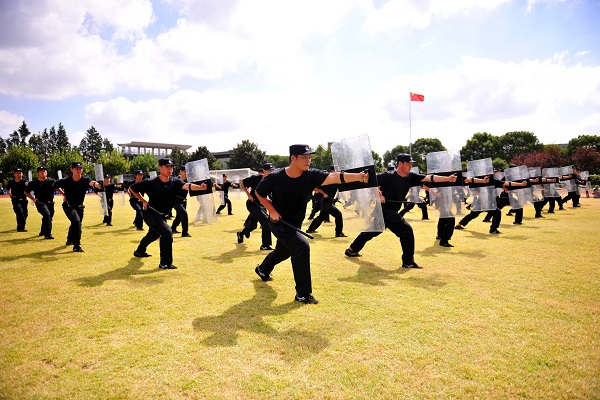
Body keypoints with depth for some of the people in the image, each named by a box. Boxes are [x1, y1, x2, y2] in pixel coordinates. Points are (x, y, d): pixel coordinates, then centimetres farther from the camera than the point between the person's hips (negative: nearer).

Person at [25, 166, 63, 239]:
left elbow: (58, 188, -8)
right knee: (47, 214, -26)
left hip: (50, 203, 3)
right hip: (40, 202, -3)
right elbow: (26, 192, 13)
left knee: (49, 217, 13)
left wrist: (64, 194, -25)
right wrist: (33, 199, 0)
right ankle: (47, 234, -27)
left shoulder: (51, 181, 3)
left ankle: (42, 232, 41)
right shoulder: (34, 183, 1)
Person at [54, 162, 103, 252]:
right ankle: (76, 246, -21)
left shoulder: (85, 180, -20)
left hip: (79, 207, 4)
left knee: (75, 224, 21)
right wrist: (64, 194, -1)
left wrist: (96, 184, -67)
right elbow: (54, 185, 1)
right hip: (68, 206, -3)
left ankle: (70, 240, 52)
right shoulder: (65, 181, -19)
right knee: (76, 221, -26)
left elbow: (91, 182, -45)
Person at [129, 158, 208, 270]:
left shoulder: (175, 182, -13)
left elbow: (187, 186, -35)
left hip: (162, 216, 6)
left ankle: (139, 251, 58)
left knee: (154, 234, 28)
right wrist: (143, 201, -10)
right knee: (167, 231, -25)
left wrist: (200, 187, -53)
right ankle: (165, 263, -15)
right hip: (150, 213, -6)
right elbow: (132, 188, -7)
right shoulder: (150, 183, -21)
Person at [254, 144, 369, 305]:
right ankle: (303, 294, -13)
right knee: (302, 246, -25)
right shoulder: (275, 177, -21)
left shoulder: (311, 175, -18)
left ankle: (262, 269, 59)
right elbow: (259, 193, -3)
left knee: (283, 252, 26)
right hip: (279, 222, -5)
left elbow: (335, 177, -34)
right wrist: (271, 210, -15)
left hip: (294, 224, 5)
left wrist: (358, 176, -50)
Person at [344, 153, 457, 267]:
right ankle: (408, 261, -1)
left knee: (372, 231, 19)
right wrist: (378, 195, -27)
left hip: (391, 211, 8)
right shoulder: (388, 176, -15)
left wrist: (448, 179, -7)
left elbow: (429, 178, -1)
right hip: (383, 209, -8)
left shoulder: (410, 177, 4)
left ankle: (351, 250, 34)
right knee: (406, 230, -11)